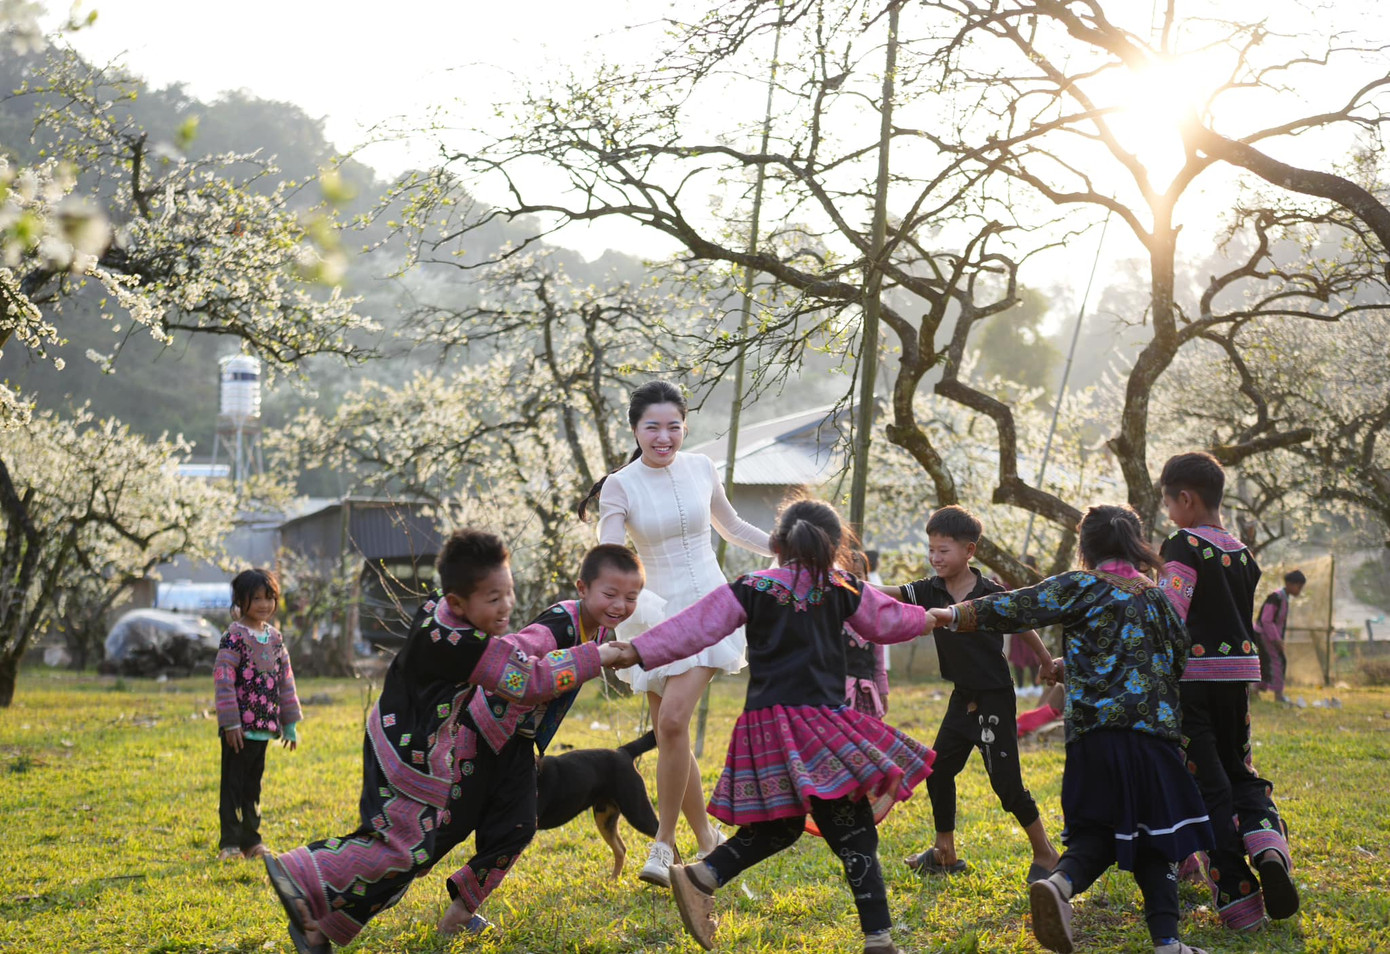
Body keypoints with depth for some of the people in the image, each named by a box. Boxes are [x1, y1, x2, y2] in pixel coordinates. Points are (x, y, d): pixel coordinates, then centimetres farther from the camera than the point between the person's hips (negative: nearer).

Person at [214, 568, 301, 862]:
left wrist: (290, 723, 14)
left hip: (263, 727, 7)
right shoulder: (235, 636, -11)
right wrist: (230, 722, -18)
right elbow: (223, 679, -15)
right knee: (233, 785, -1)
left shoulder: (275, 637, 11)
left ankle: (251, 840, 22)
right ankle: (230, 843, 4)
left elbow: (286, 680, 16)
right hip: (240, 728, -7)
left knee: (253, 784, 14)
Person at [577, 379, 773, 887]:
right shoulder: (620, 487, -5)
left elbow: (733, 527, 21)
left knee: (673, 719, -18)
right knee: (669, 736, 2)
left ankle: (663, 845, -8)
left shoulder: (700, 468, 3)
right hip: (658, 614, 1)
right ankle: (707, 841, 21)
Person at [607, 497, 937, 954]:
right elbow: (887, 621, 22)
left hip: (767, 723, 3)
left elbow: (693, 629, -1)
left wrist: (635, 653, 0)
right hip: (818, 723, -3)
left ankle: (700, 876, 6)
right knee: (854, 834, -1)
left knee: (779, 827, 21)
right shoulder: (842, 589, 6)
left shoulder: (752, 589, 5)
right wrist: (928, 617, 41)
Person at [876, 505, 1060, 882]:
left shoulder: (991, 594, -14)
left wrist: (1050, 665, 7)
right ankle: (945, 854, 25)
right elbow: (888, 594, -13)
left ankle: (1045, 854, 6)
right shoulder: (931, 591, -2)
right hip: (963, 698, 6)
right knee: (939, 770, 10)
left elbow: (1022, 628, -1)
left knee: (1006, 781, -7)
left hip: (995, 698, -6)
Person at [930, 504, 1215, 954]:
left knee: (1095, 833, 8)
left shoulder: (1080, 587, 3)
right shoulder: (1155, 596, 13)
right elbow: (1180, 657, 21)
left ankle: (1060, 882, -23)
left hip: (1094, 731, -1)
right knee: (1150, 839, 8)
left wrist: (953, 615, 1)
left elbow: (1014, 608, -4)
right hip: (1152, 729, 1)